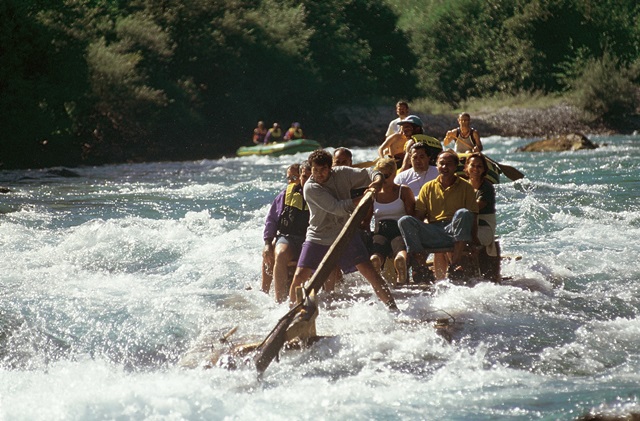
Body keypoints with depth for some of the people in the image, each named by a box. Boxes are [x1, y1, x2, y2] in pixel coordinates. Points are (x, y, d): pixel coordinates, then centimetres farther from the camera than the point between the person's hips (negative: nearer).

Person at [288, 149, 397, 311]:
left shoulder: (342, 174, -5)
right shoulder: (310, 188, -16)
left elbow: (370, 175, 1)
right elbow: (337, 208, -24)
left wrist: (377, 182, -23)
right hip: (318, 236, -2)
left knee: (370, 273, -8)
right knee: (299, 277, -7)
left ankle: (394, 309, -4)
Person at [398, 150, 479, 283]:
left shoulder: (465, 187, 12)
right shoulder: (428, 187, 19)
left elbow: (473, 218, 4)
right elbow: (418, 216, 13)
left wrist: (473, 241, -12)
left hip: (456, 232, -2)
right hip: (433, 234, 2)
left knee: (463, 213, -34)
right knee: (404, 221, -22)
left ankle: (456, 262, -37)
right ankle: (421, 266, -35)